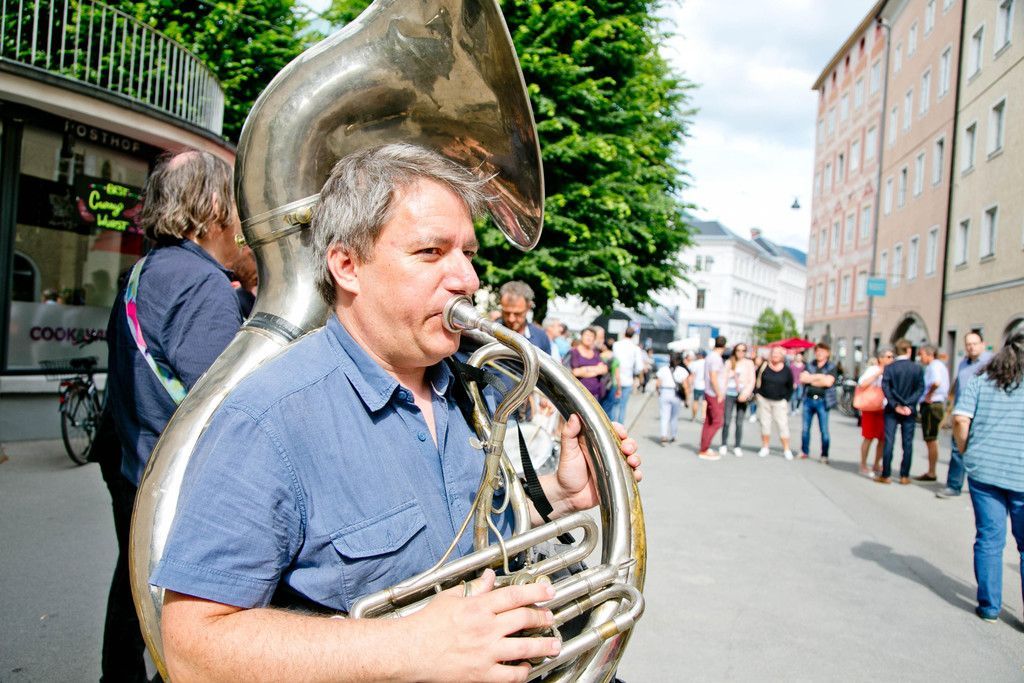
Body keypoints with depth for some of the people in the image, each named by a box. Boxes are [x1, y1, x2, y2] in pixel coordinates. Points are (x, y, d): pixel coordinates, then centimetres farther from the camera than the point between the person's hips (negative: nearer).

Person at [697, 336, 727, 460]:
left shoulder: (710, 356, 13)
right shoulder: (716, 358, -17)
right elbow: (713, 378, -23)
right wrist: (719, 395, -17)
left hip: (709, 393, 10)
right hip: (715, 395, -10)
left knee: (708, 422, 12)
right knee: (717, 422, -6)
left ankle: (704, 449, 16)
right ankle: (704, 450, -6)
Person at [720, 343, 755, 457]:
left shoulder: (749, 363, 6)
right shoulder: (729, 362, 7)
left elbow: (752, 380, 1)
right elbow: (725, 379, 6)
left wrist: (746, 393, -12)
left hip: (742, 395, 0)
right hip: (730, 393, 0)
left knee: (739, 423, 0)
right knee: (726, 421, -3)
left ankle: (737, 447, 8)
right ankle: (724, 445, 9)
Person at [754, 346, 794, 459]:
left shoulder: (786, 370, -1)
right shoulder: (764, 366, -2)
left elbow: (790, 387, 6)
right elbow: (756, 380, 4)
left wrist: (786, 399, -1)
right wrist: (757, 393, -3)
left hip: (779, 402, -1)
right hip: (764, 400, 1)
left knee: (783, 425, -3)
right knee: (765, 424, 7)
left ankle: (786, 450, 4)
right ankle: (765, 448, 17)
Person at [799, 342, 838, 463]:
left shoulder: (832, 367, 0)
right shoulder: (810, 365, 11)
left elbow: (828, 382, -15)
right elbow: (802, 378, -2)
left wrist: (811, 379, -7)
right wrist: (819, 377, -9)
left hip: (822, 401, -4)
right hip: (808, 399, 4)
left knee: (824, 430, -1)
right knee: (805, 428, 9)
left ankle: (824, 455, 6)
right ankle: (804, 452, 20)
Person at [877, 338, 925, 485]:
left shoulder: (889, 368, -4)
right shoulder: (917, 368, -2)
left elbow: (885, 388, -12)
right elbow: (920, 389, -8)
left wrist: (895, 405, -9)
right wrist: (908, 404, -11)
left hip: (892, 410, 0)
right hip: (910, 411, 0)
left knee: (889, 442, 1)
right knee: (907, 443, 6)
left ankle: (886, 475, 2)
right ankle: (904, 476, 8)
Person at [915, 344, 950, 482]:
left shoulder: (934, 366, -14)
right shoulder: (940, 365, 17)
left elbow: (936, 382, -33)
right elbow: (945, 386, 22)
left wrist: (928, 395, -18)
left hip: (931, 405, -10)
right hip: (939, 403, 10)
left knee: (931, 440, -4)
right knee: (931, 441, 15)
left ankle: (931, 473, 0)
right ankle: (931, 471, 21)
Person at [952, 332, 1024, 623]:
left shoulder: (980, 381, 4)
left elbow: (960, 419, -7)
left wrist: (966, 452, 6)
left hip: (983, 469, 2)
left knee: (989, 540, 9)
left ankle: (989, 606, 15)